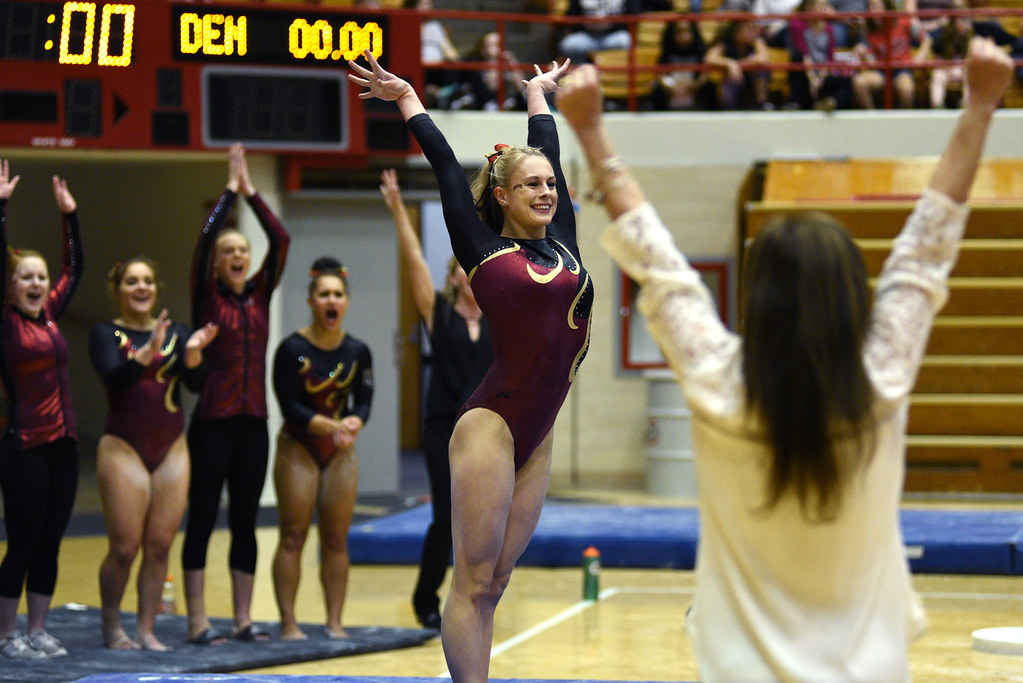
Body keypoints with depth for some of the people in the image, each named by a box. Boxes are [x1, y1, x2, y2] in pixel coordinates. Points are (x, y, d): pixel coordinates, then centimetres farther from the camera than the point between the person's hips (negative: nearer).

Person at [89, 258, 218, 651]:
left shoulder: (176, 333, 7)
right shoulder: (106, 334, -1)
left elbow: (197, 383, -4)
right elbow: (114, 377, -18)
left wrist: (193, 353, -24)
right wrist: (148, 353, -33)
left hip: (171, 451, 3)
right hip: (124, 449, -3)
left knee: (159, 547, 3)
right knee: (125, 548, -4)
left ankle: (146, 629, 12)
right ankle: (111, 629, 12)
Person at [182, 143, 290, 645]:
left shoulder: (260, 294, 10)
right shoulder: (207, 299, -2)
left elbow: (280, 239, 3)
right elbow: (205, 237, -13)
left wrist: (252, 194, 1)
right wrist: (230, 191, -8)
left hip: (252, 423, 5)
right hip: (213, 423, -5)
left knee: (245, 522, 8)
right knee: (202, 519, -1)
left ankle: (243, 619, 13)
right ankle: (197, 623, 0)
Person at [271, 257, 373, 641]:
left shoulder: (357, 352, 0)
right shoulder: (292, 349, -11)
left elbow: (364, 401, 2)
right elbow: (290, 407, -15)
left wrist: (353, 423, -21)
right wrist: (331, 426, -26)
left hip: (340, 451, 4)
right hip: (297, 448, -3)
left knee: (336, 539, 5)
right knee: (293, 537, -3)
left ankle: (334, 621, 12)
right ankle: (288, 621, 2)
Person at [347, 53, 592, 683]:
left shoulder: (563, 243, 13)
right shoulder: (485, 250, 1)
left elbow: (550, 153, 26)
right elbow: (446, 165, 7)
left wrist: (539, 91, 38)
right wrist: (407, 99, 15)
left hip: (537, 436, 6)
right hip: (491, 424, -6)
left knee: (493, 584, 6)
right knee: (474, 583, -5)